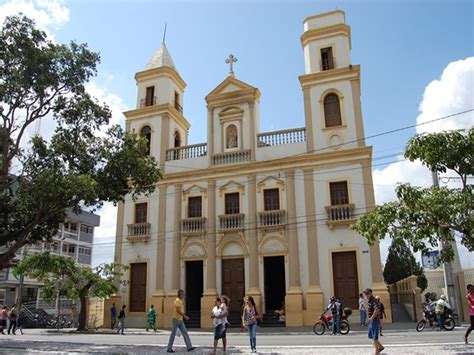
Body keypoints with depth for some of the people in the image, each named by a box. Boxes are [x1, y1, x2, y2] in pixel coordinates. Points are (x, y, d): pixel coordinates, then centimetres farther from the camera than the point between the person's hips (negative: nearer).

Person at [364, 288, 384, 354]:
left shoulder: (373, 301, -19)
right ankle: (381, 346, 27)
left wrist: (372, 317, -27)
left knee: (374, 337, -1)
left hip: (374, 321, -10)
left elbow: (377, 309, -35)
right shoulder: (369, 301, 12)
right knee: (370, 335, 16)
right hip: (371, 321, 10)